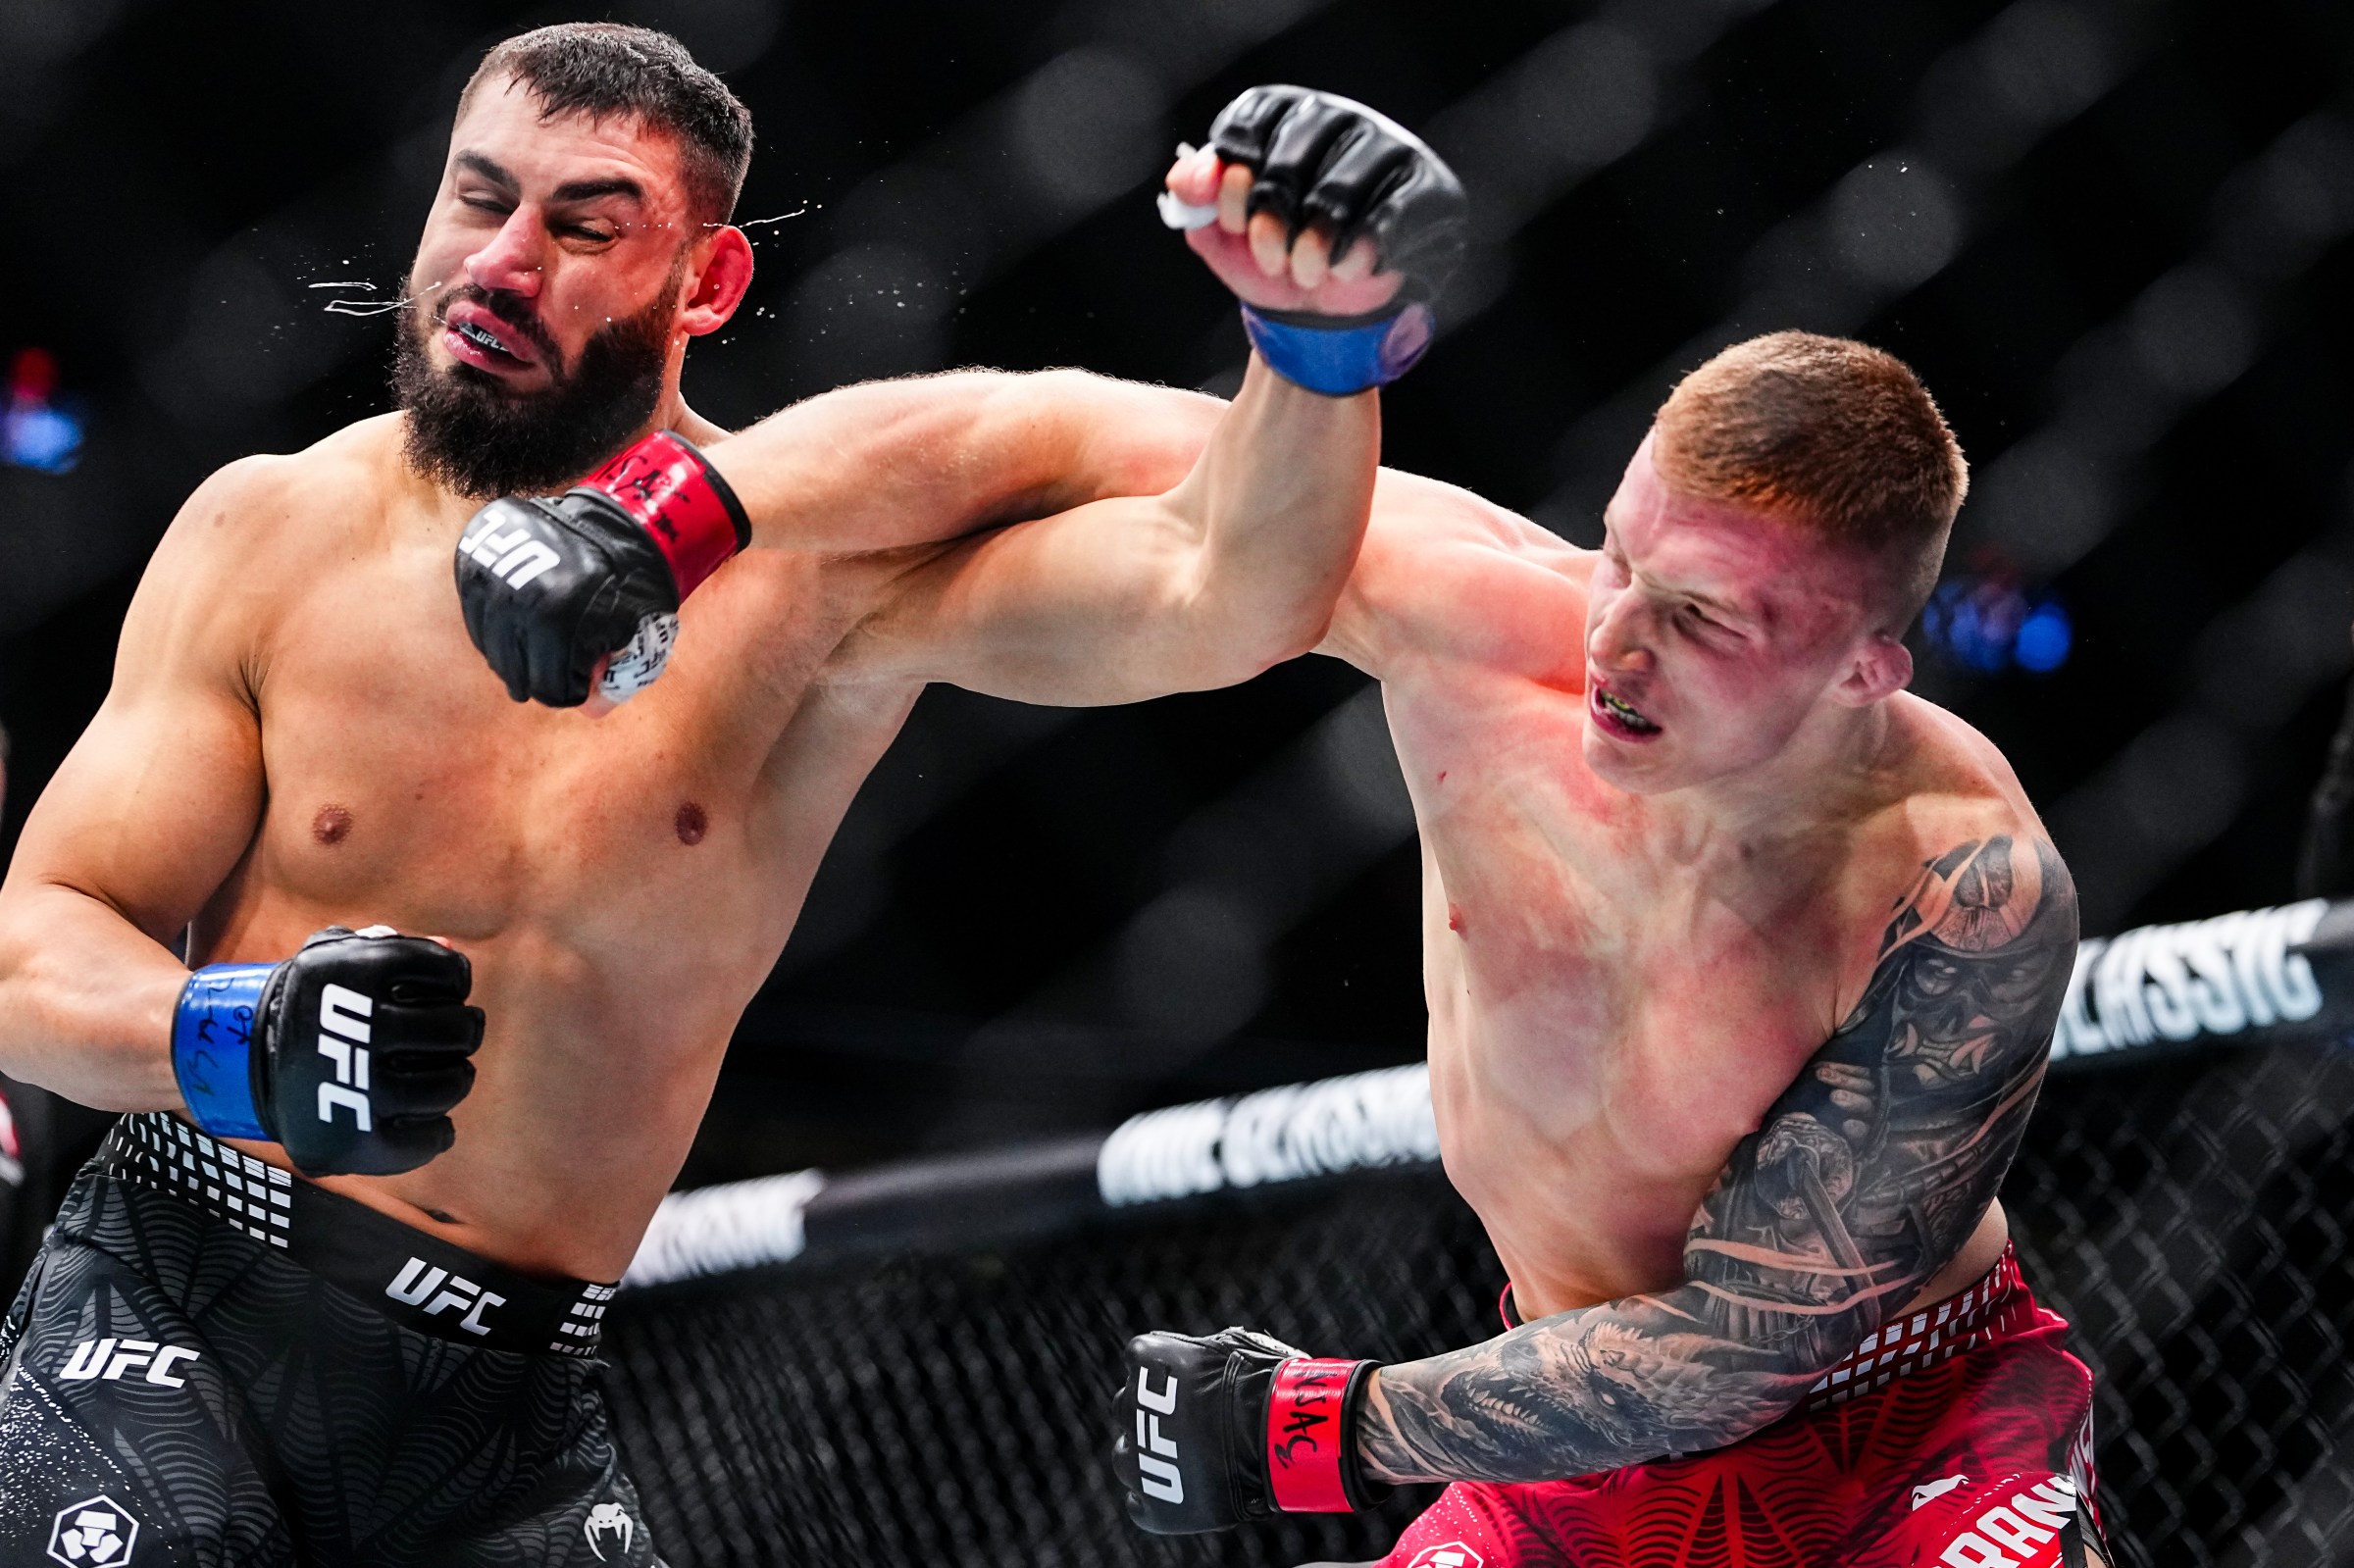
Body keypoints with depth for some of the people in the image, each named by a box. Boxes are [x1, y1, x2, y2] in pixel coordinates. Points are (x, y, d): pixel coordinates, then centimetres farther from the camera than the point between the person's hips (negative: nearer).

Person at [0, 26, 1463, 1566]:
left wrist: (1327, 337, -37)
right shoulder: (273, 535, -2)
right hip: (173, 1328, -1)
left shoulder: (825, 568, -5)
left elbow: (1223, 602, -18)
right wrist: (240, 1044, -23)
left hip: (507, 1417, 1)